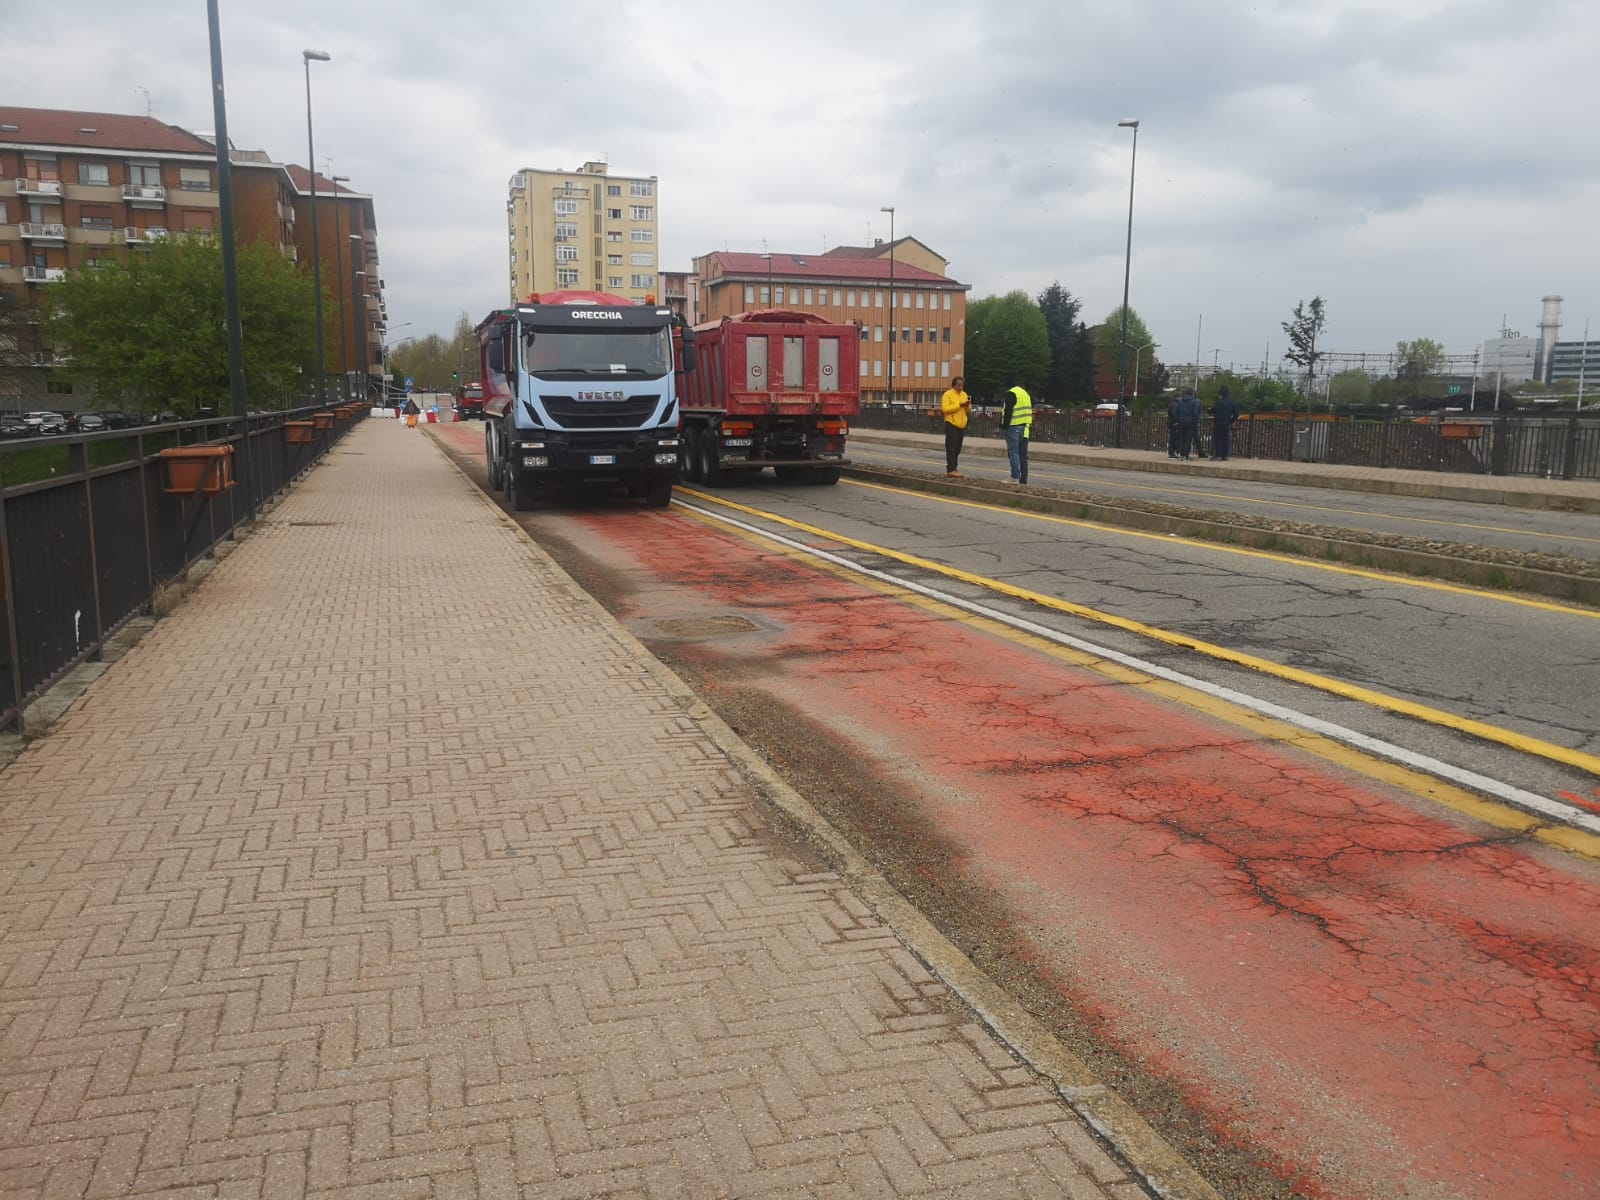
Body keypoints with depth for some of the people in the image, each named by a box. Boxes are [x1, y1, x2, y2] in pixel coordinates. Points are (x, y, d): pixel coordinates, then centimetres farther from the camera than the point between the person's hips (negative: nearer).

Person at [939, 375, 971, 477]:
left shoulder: (964, 394, 14)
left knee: (957, 448, 10)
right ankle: (951, 470, -10)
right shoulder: (947, 394, -6)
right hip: (951, 424, -7)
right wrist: (959, 405, -20)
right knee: (951, 447, -9)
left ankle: (952, 467, 19)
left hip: (961, 425, 7)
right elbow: (945, 408, -18)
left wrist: (967, 406, -7)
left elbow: (968, 411, 16)